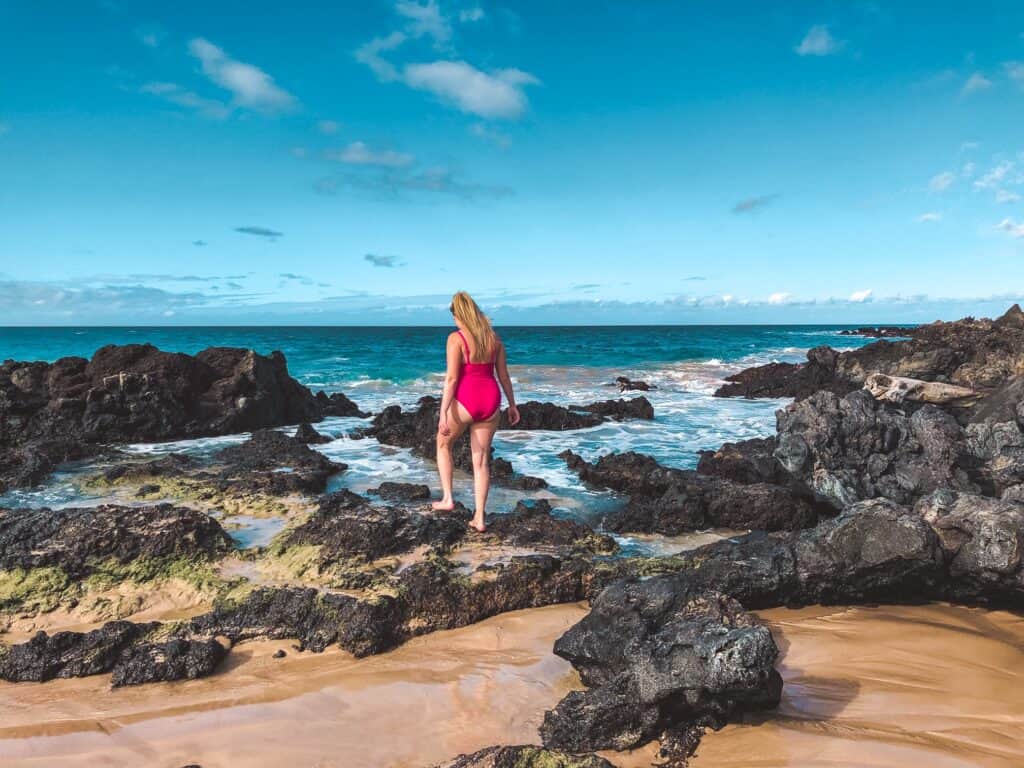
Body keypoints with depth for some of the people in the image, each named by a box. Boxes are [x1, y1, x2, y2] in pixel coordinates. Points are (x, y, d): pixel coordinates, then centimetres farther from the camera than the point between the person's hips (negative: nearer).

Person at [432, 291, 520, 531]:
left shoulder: (456, 338, -8)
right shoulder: (494, 338, 8)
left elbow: (451, 378, -14)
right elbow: (504, 376, 11)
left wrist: (443, 414, -14)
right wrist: (512, 405, 20)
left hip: (465, 401, -5)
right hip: (490, 400, 5)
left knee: (443, 444, 23)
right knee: (481, 459, 12)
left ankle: (447, 498, 20)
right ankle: (479, 518, 13)